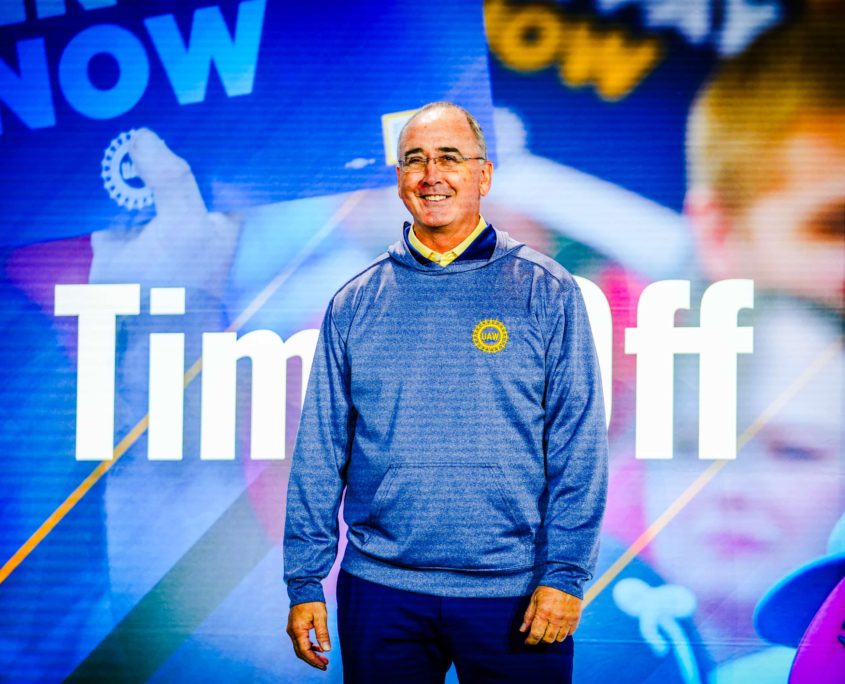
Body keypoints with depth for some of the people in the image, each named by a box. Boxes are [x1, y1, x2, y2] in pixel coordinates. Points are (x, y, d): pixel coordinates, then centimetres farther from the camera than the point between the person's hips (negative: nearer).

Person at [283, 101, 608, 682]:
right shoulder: (356, 304, 7)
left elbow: (579, 444, -3)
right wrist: (305, 582, 3)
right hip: (380, 588, 2)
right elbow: (320, 453, 8)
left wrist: (564, 573, -10)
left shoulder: (545, 292, 1)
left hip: (514, 594, -2)